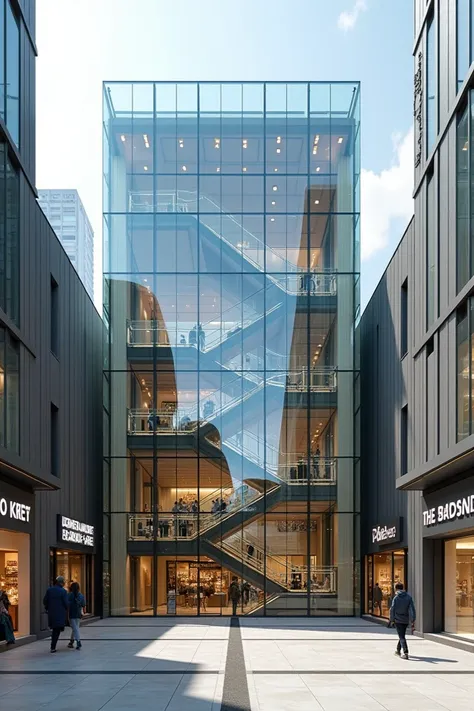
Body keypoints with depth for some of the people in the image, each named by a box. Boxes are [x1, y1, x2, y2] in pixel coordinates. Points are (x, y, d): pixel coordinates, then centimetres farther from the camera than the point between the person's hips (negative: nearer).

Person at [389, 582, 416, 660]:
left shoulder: (396, 598, -8)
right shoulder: (409, 597, -1)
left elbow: (392, 610, -8)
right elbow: (412, 610, -6)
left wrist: (391, 620, 3)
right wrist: (413, 622, -5)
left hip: (398, 620, -4)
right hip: (406, 620, 4)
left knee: (402, 637, -3)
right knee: (402, 635, 21)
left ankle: (405, 653, -18)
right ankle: (398, 650, 37)